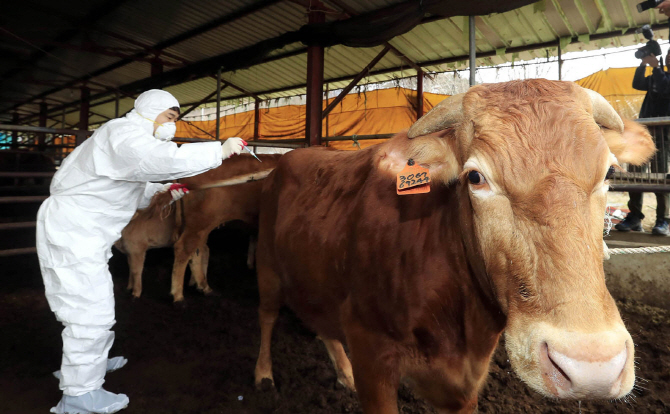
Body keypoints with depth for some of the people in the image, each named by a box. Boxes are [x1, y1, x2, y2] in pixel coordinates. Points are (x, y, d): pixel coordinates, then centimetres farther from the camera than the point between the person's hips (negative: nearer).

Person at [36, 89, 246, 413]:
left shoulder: (129, 137, 18)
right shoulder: (125, 134, -17)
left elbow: (131, 189, 22)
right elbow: (167, 159, -37)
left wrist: (162, 190, 4)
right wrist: (221, 150, -31)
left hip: (78, 230, 11)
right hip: (72, 231, -11)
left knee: (89, 303, 22)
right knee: (90, 310, -6)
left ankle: (84, 361, 41)